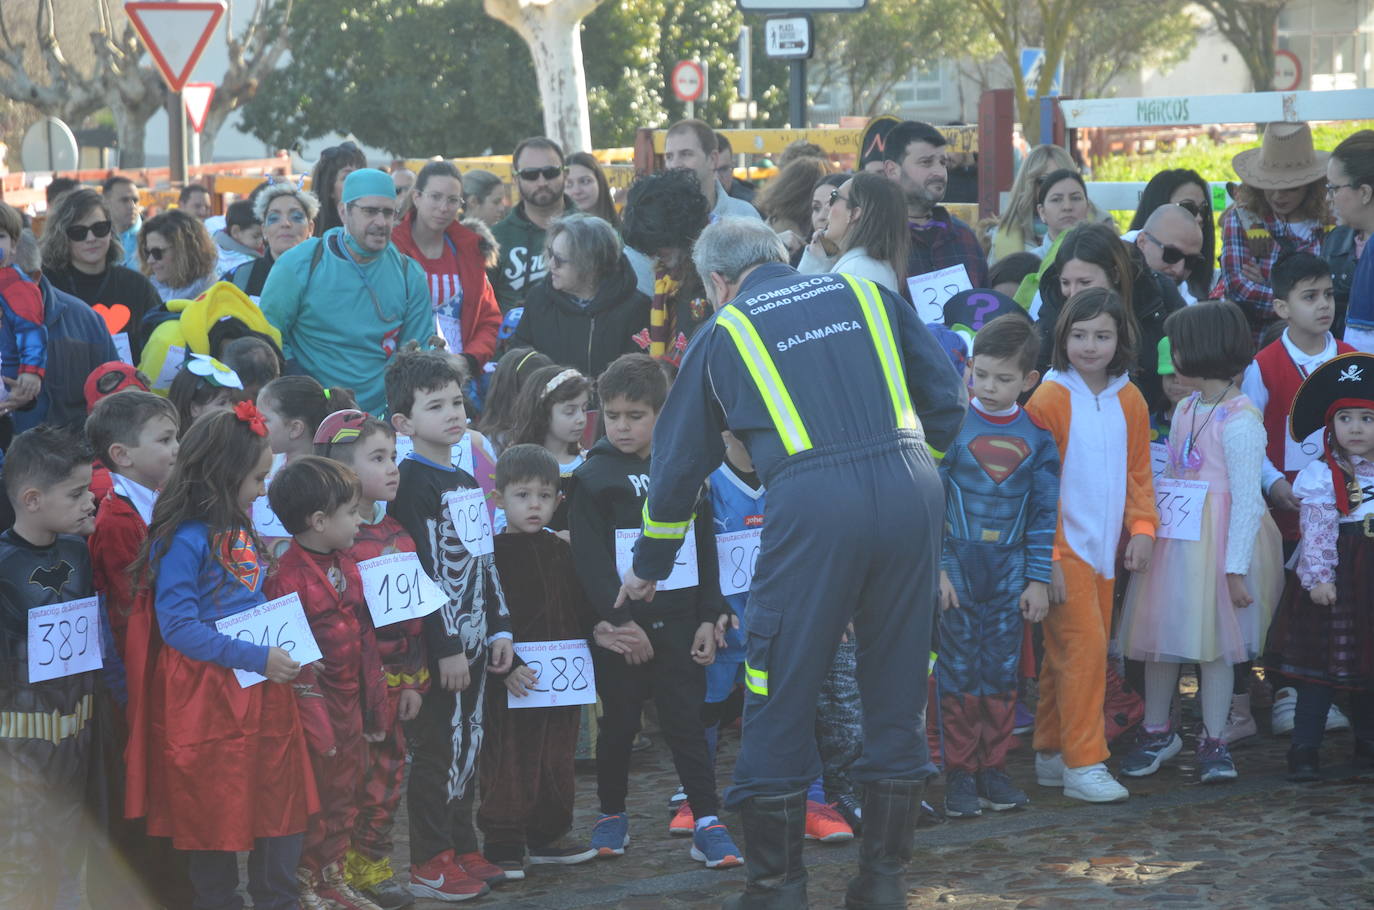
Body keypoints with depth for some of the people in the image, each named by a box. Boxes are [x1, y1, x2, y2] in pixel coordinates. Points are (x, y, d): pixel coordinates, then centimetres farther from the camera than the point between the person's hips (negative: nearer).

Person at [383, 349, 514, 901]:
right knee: (438, 748, -4)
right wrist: (446, 647, -18)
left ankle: (463, 849, 21)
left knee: (466, 747, 13)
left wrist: (499, 628, 16)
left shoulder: (466, 483, 15)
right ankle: (430, 863, 2)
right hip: (438, 642, -8)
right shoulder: (413, 485, -13)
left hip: (473, 639, 8)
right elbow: (422, 572, -17)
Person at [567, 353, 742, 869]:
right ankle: (612, 814, 25)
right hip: (621, 627, -2)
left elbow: (706, 550, 11)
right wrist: (618, 620, -16)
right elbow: (590, 560, -9)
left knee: (686, 721, 1)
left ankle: (708, 822, 1)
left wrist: (709, 618, 4)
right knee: (618, 725, 8)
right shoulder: (593, 477, -3)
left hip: (679, 624, 2)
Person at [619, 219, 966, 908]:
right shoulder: (864, 294, 21)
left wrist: (648, 567, 36)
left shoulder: (724, 333, 17)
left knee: (782, 692, 7)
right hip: (910, 490, 3)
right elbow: (946, 398, 17)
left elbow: (679, 458, 24)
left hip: (810, 501, -3)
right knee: (897, 687, 13)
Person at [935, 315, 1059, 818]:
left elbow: (1044, 512, 7)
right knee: (958, 669, -1)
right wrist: (937, 567, -10)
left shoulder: (1037, 438, 4)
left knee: (1003, 671, 6)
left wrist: (1038, 579, 3)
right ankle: (959, 774, 6)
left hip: (1009, 570, 2)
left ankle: (993, 769, 15)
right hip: (957, 565, -2)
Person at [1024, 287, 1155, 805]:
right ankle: (1083, 764, -8)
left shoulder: (1130, 401, 8)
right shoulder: (1049, 399, -10)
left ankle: (1051, 754, 22)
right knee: (1084, 646, -12)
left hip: (1104, 548, 6)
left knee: (1069, 654, 12)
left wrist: (1142, 527, 2)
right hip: (1062, 548, -6)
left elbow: (1138, 472, 16)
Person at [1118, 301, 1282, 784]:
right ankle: (1157, 732, 23)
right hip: (1174, 539, 7)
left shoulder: (1238, 421, -14)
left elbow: (1246, 499, -15)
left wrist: (1237, 568, -16)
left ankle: (1214, 742, 9)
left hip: (1219, 542, -7)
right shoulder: (1186, 409, 10)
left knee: (1215, 641, -1)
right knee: (1160, 637, 10)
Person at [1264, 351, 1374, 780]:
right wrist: (1319, 578, -17)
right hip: (1333, 584, -4)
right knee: (1321, 667, -4)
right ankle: (1305, 748, -2)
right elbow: (1316, 532, -11)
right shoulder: (1322, 475, -7)